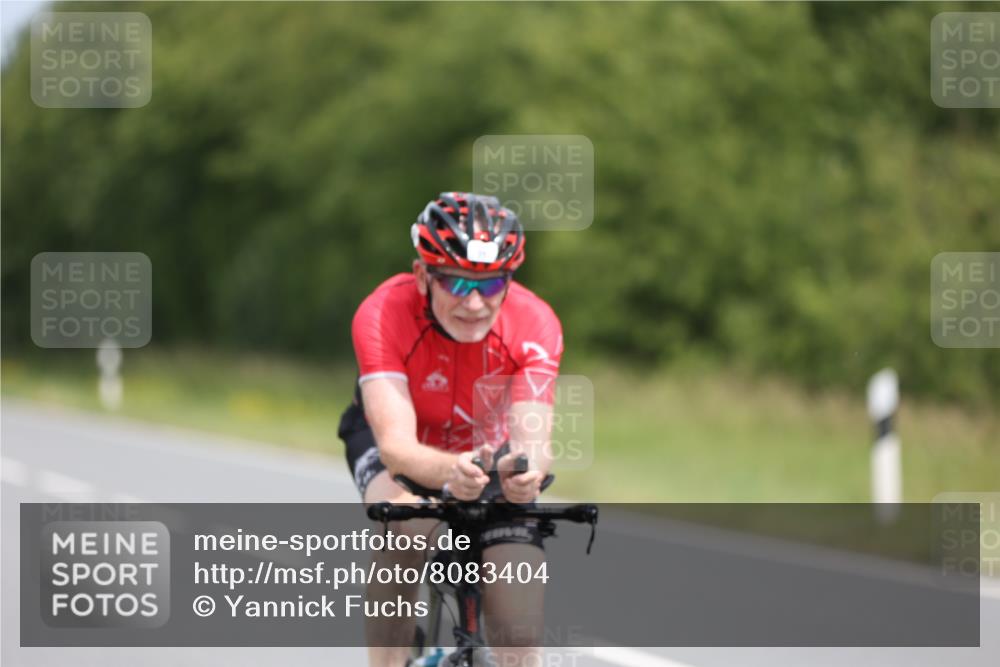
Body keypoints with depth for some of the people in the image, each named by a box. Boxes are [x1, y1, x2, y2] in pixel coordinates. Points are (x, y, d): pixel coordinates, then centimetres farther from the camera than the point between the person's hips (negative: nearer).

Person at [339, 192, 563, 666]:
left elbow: (532, 439, -38)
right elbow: (396, 445, -43)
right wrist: (449, 472, -65)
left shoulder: (535, 324, -29)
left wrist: (526, 471, -63)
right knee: (408, 529, -38)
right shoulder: (383, 315, -34)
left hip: (488, 449, 2)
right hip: (405, 446, -2)